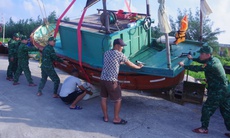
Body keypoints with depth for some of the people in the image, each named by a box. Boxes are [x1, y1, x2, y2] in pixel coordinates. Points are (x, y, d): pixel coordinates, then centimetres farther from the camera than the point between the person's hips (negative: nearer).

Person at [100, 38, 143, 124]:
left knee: (103, 98, 15)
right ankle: (116, 119, 17)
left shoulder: (106, 53, 11)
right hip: (112, 81, -7)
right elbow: (129, 64, 2)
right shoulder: (120, 54, -8)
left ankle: (105, 117, 28)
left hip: (103, 79, 8)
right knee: (118, 100, 7)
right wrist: (138, 67, 18)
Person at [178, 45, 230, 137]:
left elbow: (197, 68, -18)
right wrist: (193, 59, 19)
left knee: (206, 109, 4)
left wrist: (184, 65, -6)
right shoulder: (215, 59, 6)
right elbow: (203, 61, 24)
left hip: (217, 93, -9)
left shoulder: (210, 65, -24)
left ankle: (204, 128, 18)